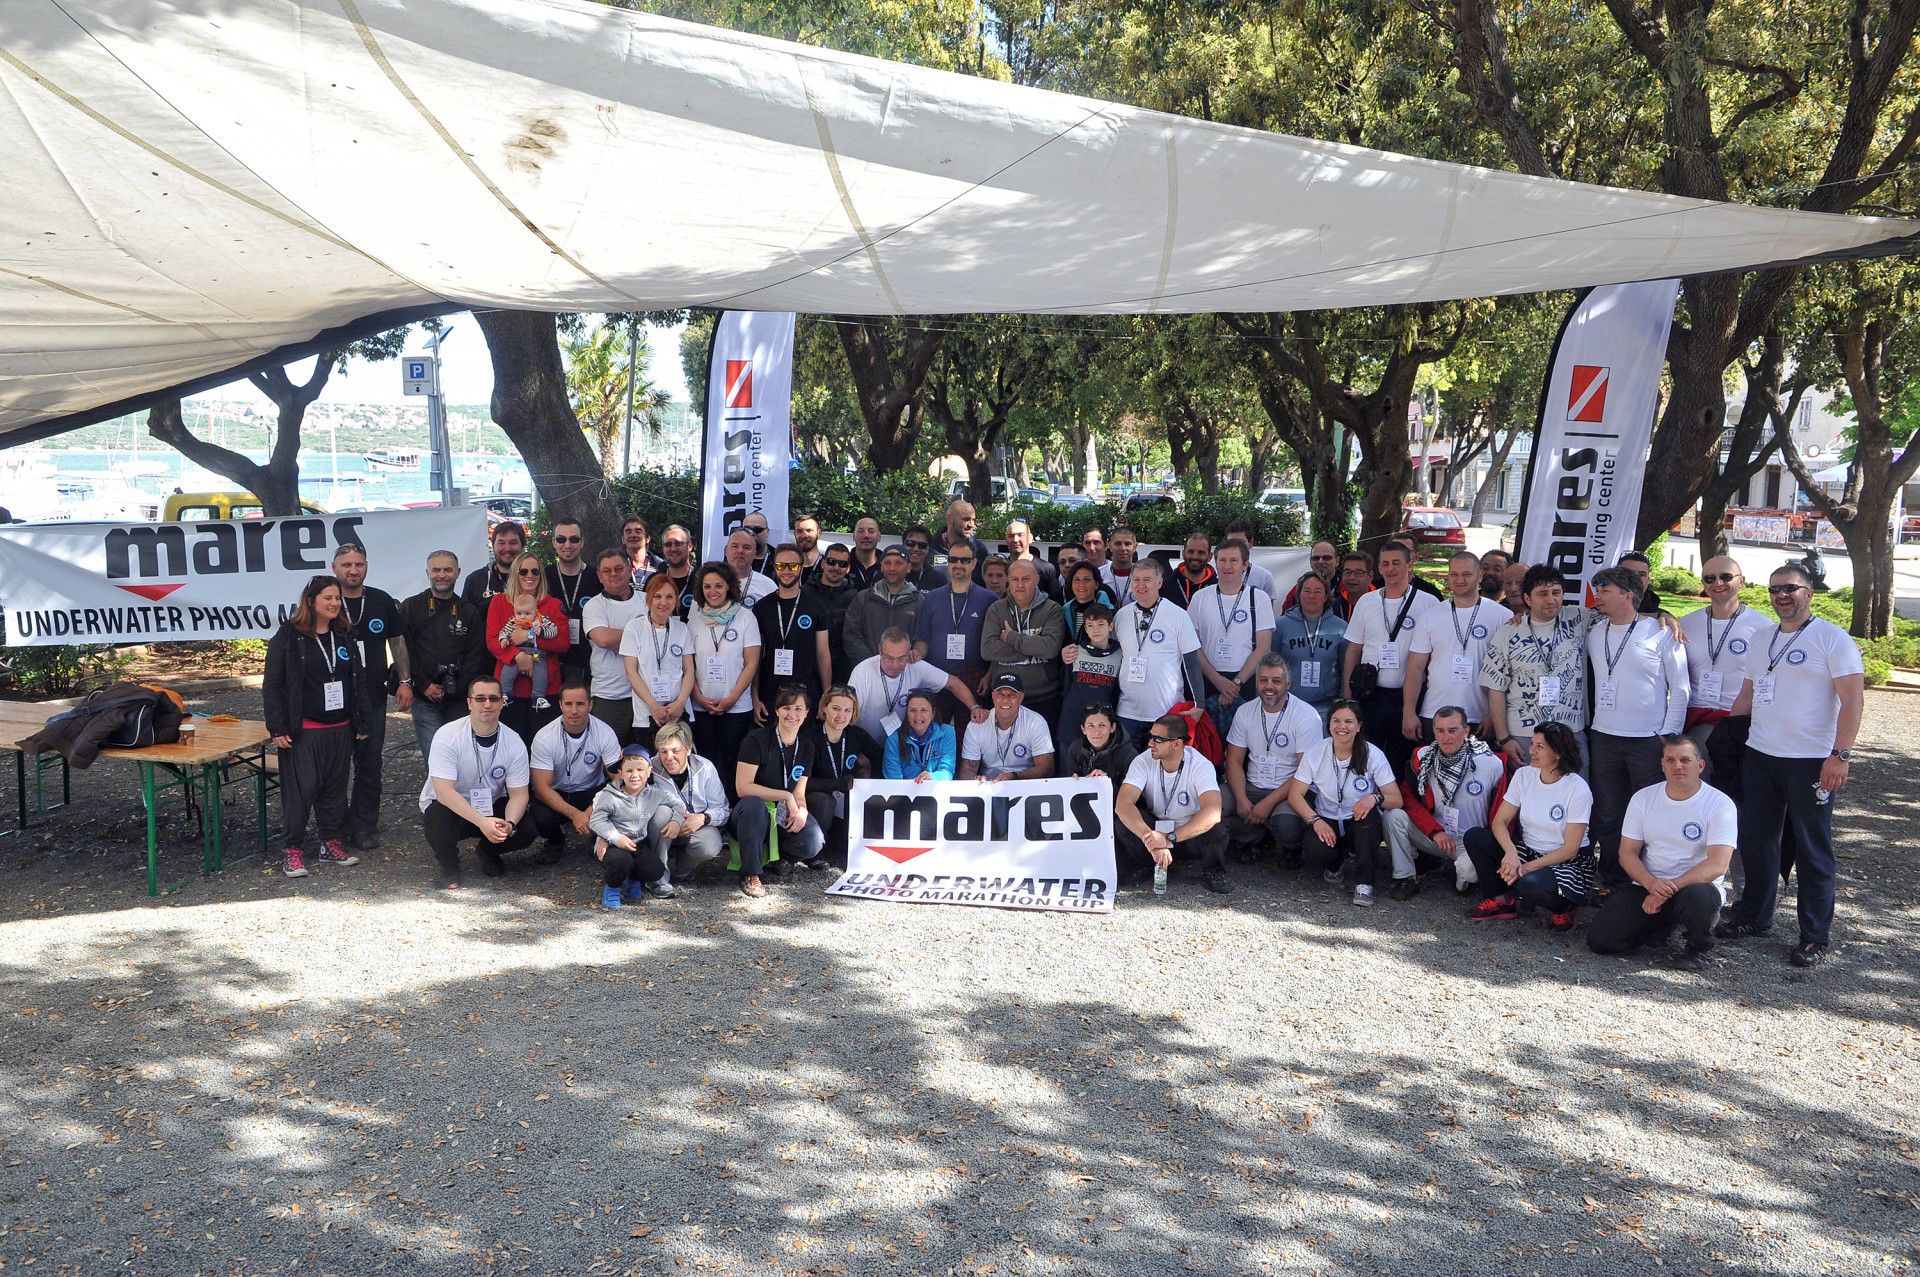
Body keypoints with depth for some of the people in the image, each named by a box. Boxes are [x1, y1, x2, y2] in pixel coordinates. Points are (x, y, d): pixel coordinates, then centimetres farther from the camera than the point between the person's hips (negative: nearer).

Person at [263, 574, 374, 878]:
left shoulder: (345, 635, 11)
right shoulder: (289, 636, -4)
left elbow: (359, 679, 17)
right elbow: (272, 684, -6)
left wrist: (363, 721, 11)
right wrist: (277, 728, -11)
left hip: (340, 729, 5)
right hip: (303, 730, -5)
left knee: (336, 787, 10)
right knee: (300, 789, -4)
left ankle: (331, 843, 20)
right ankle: (292, 849, 5)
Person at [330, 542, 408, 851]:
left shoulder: (382, 601, 6)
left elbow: (397, 640, 13)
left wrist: (404, 681, 6)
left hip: (373, 698, 2)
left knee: (370, 765, 6)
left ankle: (364, 827, 15)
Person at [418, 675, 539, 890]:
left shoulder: (514, 743, -12)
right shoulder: (447, 736, -23)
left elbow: (518, 794, -11)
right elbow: (444, 792, -30)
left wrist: (509, 824, -33)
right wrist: (482, 822, -41)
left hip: (492, 808, 3)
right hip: (448, 807, -3)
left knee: (526, 829, -23)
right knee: (440, 820, -37)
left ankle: (488, 852, 12)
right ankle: (448, 866, -3)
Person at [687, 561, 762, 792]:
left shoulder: (745, 618, 0)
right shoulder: (694, 621, 7)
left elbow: (752, 663, -3)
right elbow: (688, 665, 8)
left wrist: (732, 698, -10)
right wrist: (699, 697, -5)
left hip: (737, 707, -2)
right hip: (701, 708, 2)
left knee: (732, 763, -1)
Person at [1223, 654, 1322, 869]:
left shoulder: (1307, 716, -10)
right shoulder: (1245, 712, 4)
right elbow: (1234, 761, 5)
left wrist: (1269, 803, -21)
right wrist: (1242, 800, -13)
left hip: (1291, 791, -4)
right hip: (1252, 787, 4)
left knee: (1286, 824, -36)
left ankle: (1289, 849, 3)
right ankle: (1255, 838, 4)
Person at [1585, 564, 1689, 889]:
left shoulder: (1660, 633, -4)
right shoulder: (1593, 635, 10)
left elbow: (1680, 689, -3)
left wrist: (1669, 737, -8)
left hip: (1648, 740, -5)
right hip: (1602, 738, 5)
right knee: (1606, 815, 9)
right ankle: (1612, 882, 19)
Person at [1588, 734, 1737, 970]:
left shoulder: (1720, 804, -8)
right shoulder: (1643, 798, 4)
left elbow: (1716, 865, -18)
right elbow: (1627, 853, 3)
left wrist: (1669, 889, -25)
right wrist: (1651, 883, -18)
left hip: (1696, 884, -4)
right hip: (1646, 886, 4)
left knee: (1698, 897, -41)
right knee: (1599, 939, -15)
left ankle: (1698, 948, -5)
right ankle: (1662, 927, 17)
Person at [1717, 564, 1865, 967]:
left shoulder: (1832, 638, -6)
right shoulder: (1762, 639, 14)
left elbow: (1853, 700, -11)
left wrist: (1841, 755, -19)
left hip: (1812, 762, -6)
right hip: (1759, 755, 6)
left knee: (1812, 849, 1)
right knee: (1755, 841, 12)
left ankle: (1815, 936, 10)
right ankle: (1754, 917, 27)